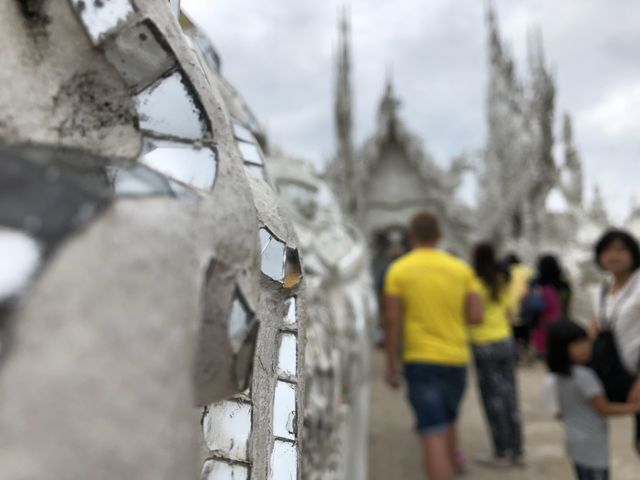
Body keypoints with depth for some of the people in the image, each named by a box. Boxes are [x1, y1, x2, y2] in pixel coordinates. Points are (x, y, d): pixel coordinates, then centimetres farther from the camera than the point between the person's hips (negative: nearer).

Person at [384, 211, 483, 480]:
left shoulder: (398, 270, -6)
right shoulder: (461, 269, 2)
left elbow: (392, 321, -9)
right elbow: (476, 316, -1)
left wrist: (391, 366, -2)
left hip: (421, 360, -4)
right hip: (456, 359, 4)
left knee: (433, 434, -4)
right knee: (448, 423, 26)